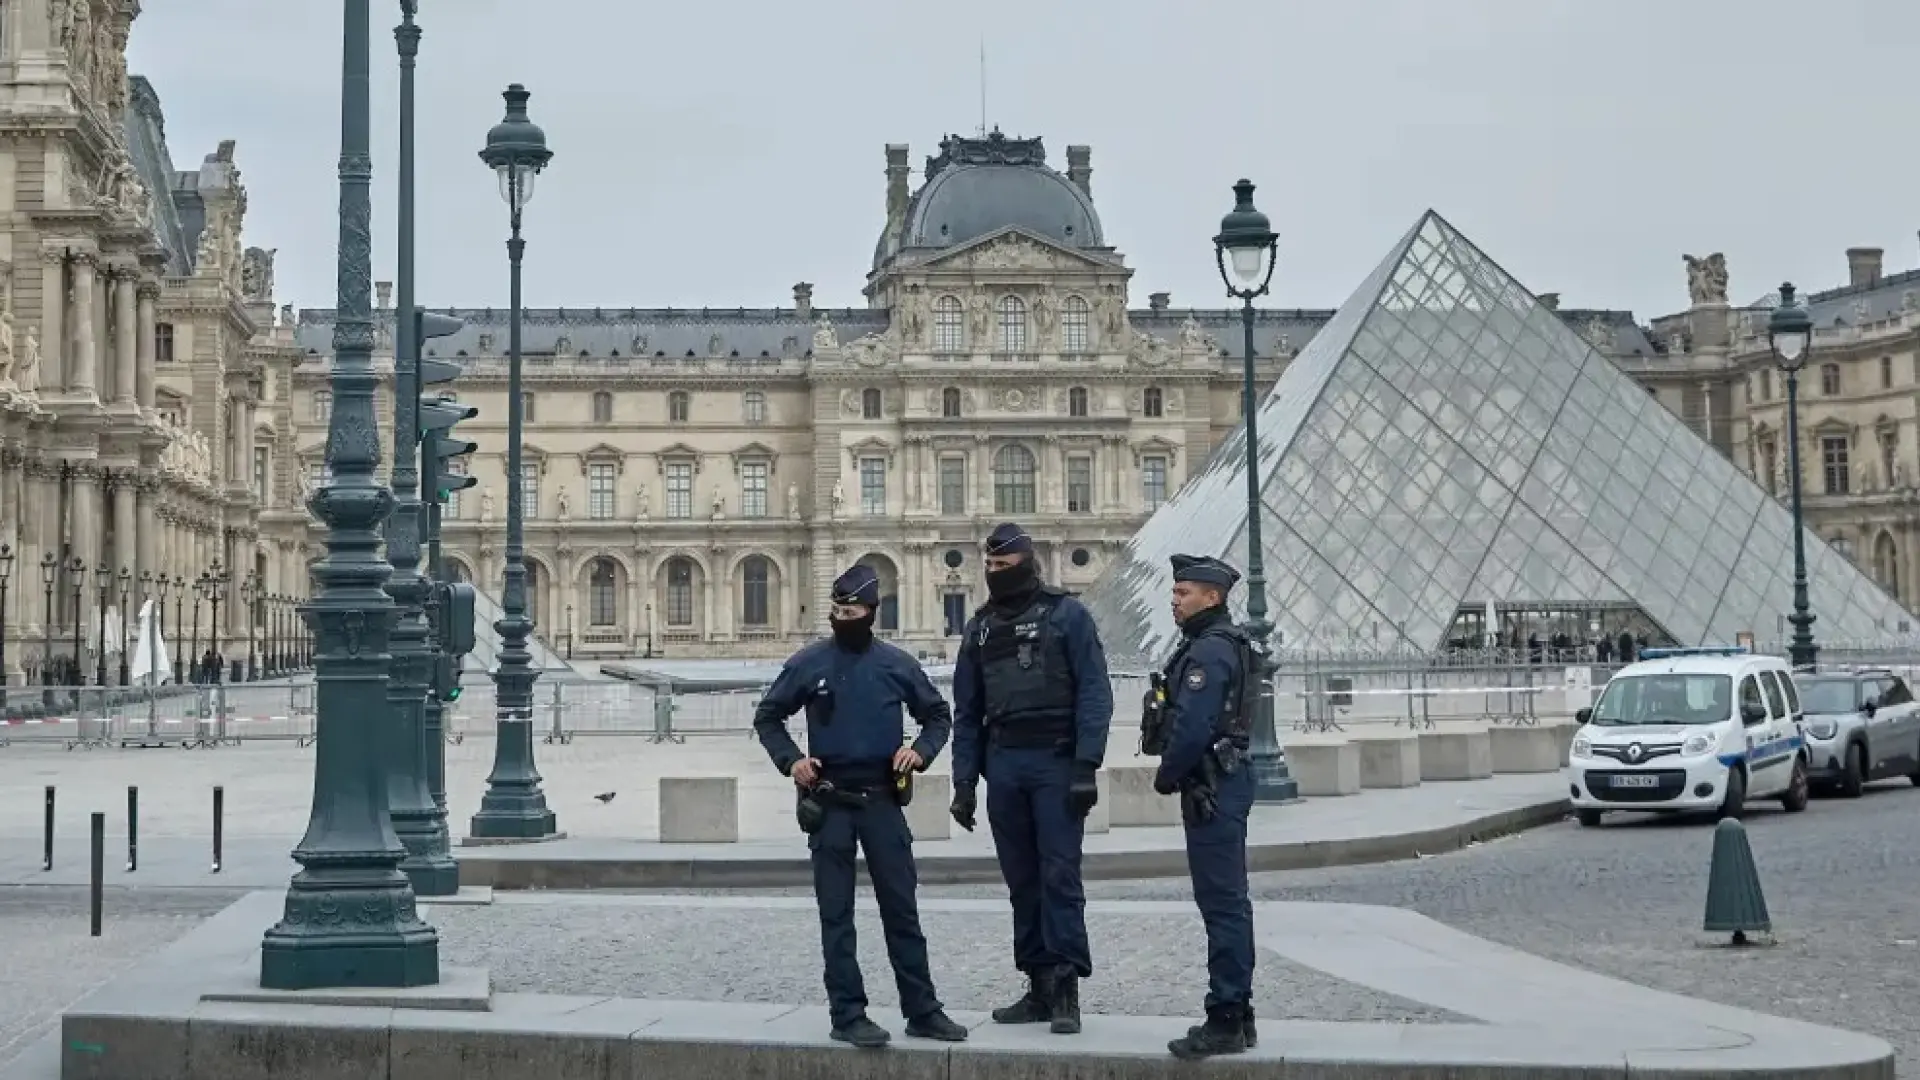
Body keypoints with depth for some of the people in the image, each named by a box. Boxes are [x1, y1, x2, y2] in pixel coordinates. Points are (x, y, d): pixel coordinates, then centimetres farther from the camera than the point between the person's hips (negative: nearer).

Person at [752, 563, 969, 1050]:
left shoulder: (897, 664, 3)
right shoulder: (808, 663, 0)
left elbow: (939, 714, 14)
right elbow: (767, 717, 9)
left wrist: (922, 750, -4)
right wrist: (790, 760, -6)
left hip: (882, 801, 1)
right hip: (829, 806, -1)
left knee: (902, 909, 5)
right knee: (836, 915, 2)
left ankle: (922, 1010, 11)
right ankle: (848, 1014, 6)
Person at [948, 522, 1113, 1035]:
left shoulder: (1066, 614, -1)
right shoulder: (980, 627, 15)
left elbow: (1094, 693, -7)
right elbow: (966, 711, 16)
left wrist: (1086, 765, -15)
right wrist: (964, 781, 9)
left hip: (1055, 761, -5)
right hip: (1004, 764, 5)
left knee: (1059, 875, -8)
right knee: (1022, 879, 7)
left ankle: (1066, 988, -7)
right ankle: (1041, 987, 12)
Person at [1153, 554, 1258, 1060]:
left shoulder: (1209, 651, -16)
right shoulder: (1227, 644, 17)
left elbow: (1192, 728, -23)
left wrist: (1166, 776, -9)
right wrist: (1177, 774, 13)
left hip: (1211, 789, -11)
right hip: (1224, 782, 11)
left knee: (1221, 903, -9)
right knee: (1227, 901, 14)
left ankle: (1226, 1021, -7)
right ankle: (1237, 1015, 21)